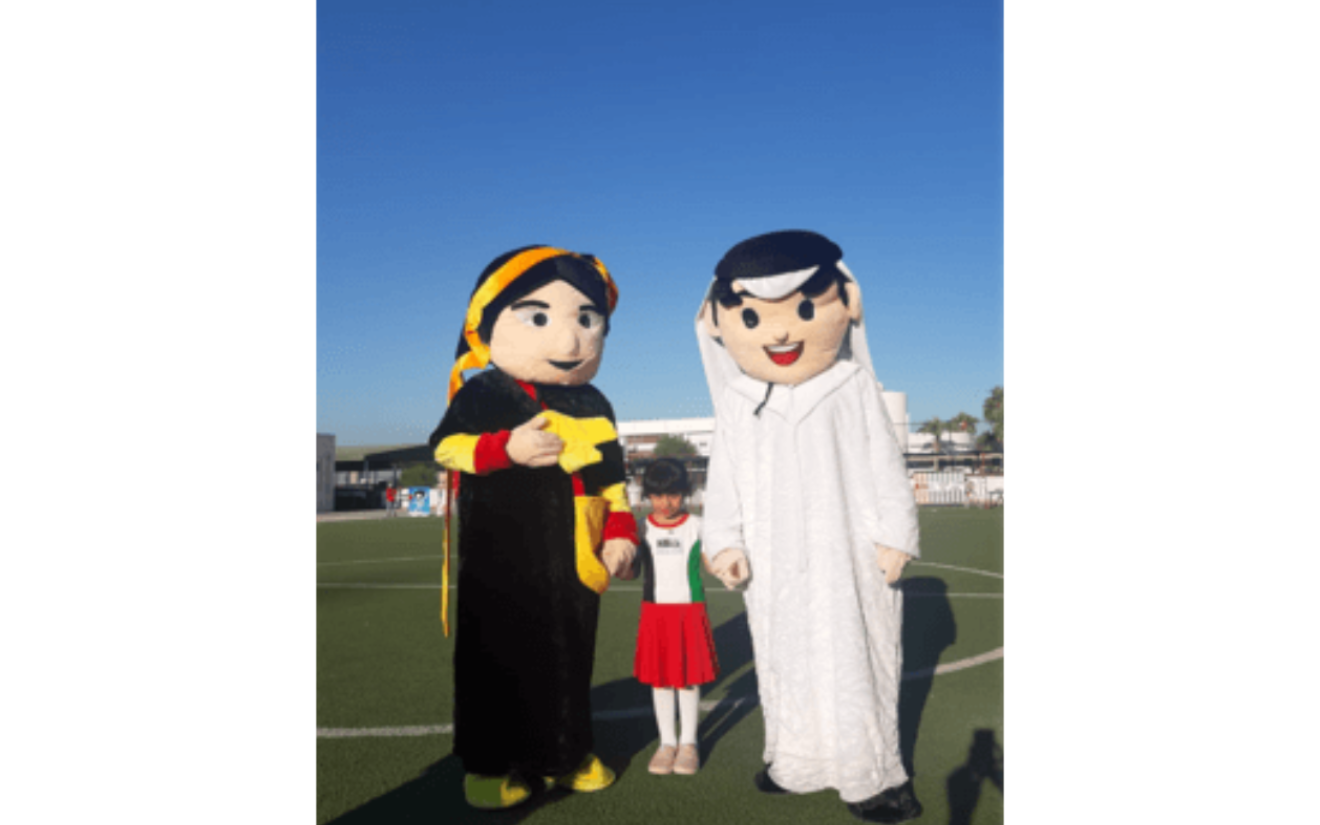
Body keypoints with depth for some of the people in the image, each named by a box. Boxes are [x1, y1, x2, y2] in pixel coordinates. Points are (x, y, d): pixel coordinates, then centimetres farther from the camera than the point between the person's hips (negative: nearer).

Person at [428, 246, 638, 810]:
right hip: (503, 558, -4)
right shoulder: (483, 394, -7)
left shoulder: (592, 405, 7)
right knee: (498, 659, 6)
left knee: (570, 659, 15)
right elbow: (446, 446, -13)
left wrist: (620, 531, 2)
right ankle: (491, 763, 22)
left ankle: (566, 752, 33)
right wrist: (505, 449, -26)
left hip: (576, 563, 5)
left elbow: (611, 477, 11)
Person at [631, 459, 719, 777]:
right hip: (655, 611, 1)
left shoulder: (696, 526, -1)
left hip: (689, 610, -1)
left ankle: (688, 741, 22)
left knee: (689, 678, 6)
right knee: (659, 678, 8)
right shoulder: (643, 529, 2)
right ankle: (667, 741, 23)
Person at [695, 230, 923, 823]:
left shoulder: (852, 390, -6)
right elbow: (725, 477, 3)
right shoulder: (739, 404, -1)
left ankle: (874, 775, 19)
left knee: (856, 662, 4)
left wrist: (894, 535, -4)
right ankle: (798, 762, 32)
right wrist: (725, 541, -3)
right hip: (776, 566, 3)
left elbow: (884, 465, -2)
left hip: (848, 558, -3)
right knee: (786, 662, 14)